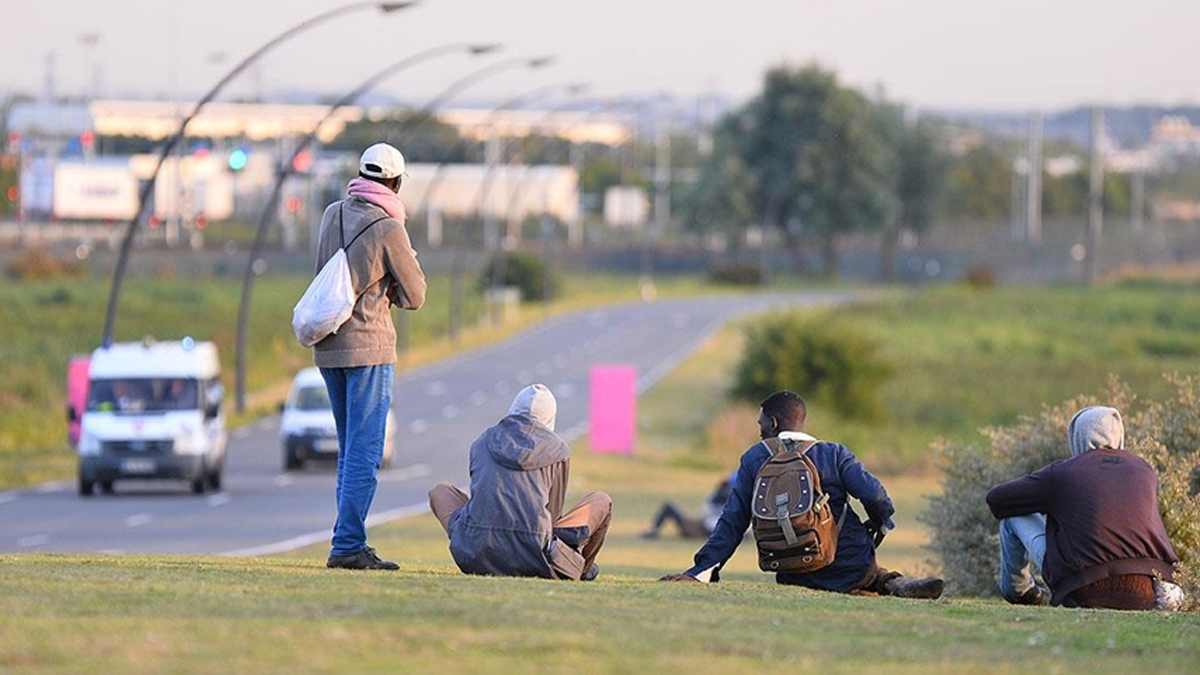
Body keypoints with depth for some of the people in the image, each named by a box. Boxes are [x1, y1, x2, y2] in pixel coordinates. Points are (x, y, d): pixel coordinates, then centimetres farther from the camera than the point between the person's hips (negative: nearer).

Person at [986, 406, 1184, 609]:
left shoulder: (1061, 472, 3)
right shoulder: (1145, 470, 14)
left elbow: (996, 499, 13)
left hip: (1087, 592, -5)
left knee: (1016, 517, 20)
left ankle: (1017, 590, 38)